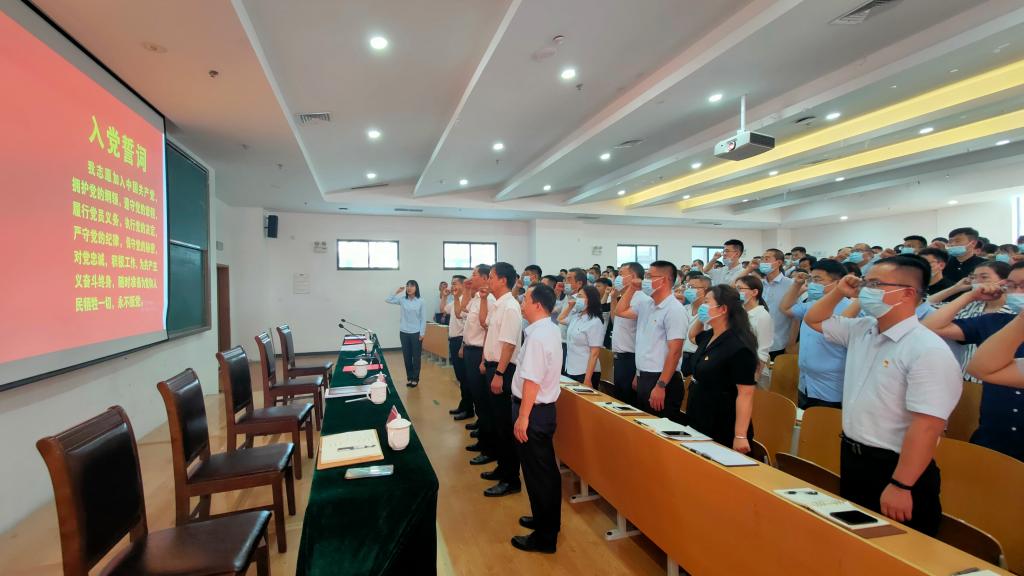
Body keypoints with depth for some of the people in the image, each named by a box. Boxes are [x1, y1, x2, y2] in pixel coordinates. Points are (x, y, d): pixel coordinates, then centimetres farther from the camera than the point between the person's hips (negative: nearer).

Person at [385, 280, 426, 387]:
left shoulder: (420, 301, -5)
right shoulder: (402, 300, 2)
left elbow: (423, 318, -3)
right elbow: (387, 300, 1)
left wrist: (422, 333, -6)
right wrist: (397, 292, -4)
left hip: (416, 333, -3)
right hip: (404, 332, 3)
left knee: (416, 357, 5)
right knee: (407, 356, 10)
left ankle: (415, 379, 17)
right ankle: (409, 378, 22)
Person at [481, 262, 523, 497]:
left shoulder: (510, 307, -18)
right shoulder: (497, 305, 9)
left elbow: (509, 344, -22)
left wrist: (499, 374, -22)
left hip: (503, 369, -9)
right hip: (493, 366, 9)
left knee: (505, 425, 1)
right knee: (497, 422, 19)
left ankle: (511, 479, 14)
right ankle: (502, 467, 34)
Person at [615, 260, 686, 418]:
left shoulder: (674, 309, -16)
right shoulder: (645, 304, 8)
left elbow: (675, 352, -20)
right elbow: (620, 311, 21)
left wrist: (661, 386, -23)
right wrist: (631, 289, 9)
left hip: (661, 380, -8)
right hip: (643, 378, 8)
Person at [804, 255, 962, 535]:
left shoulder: (928, 350, -21)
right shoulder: (860, 330, 2)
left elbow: (927, 427, -24)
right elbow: (813, 320, 19)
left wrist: (901, 486, -24)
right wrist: (839, 292, 3)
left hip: (893, 467, -7)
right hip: (851, 457, 7)